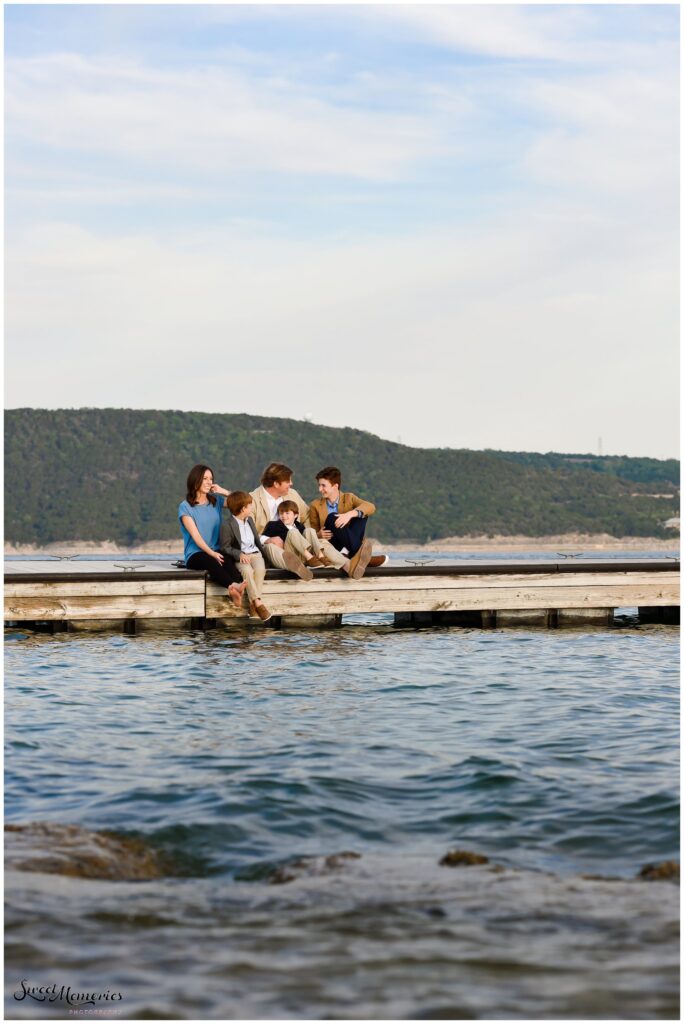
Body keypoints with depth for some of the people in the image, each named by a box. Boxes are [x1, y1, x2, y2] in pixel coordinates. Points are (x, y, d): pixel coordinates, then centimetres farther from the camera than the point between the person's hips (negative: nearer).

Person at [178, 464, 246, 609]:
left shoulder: (216, 501, 16)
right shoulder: (185, 507, 2)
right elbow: (195, 535, -9)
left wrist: (224, 492, 6)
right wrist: (211, 553, -22)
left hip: (216, 551, 3)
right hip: (195, 554, -3)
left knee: (229, 564, -34)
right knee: (209, 561, -40)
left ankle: (235, 593, -62)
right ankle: (233, 586, -65)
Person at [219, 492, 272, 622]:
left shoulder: (250, 520, 16)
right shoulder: (227, 525, -8)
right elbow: (225, 547, -9)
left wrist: (262, 550, 11)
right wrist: (239, 554, -21)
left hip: (254, 553, 5)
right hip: (239, 557, -5)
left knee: (260, 569, -28)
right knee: (247, 570, -35)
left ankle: (253, 603, -26)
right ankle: (258, 603, -33)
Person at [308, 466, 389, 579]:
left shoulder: (348, 498, 7)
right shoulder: (316, 505, 8)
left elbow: (370, 507, -12)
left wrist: (350, 514, -29)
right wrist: (319, 535, -14)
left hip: (347, 543, 1)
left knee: (361, 512, -15)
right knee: (332, 517, -26)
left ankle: (347, 553, -35)